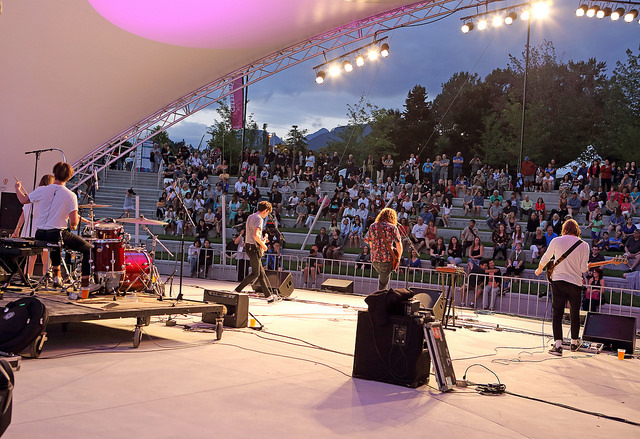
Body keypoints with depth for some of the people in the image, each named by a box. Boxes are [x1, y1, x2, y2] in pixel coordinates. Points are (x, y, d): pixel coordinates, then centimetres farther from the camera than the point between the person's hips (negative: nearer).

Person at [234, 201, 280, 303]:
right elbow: (256, 235, -27)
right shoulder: (259, 219, -14)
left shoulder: (250, 217, 16)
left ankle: (269, 295, 13)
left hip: (248, 246, 10)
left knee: (261, 272, 10)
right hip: (254, 247, -10)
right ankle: (237, 291, -6)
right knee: (255, 274, -5)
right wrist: (263, 245, -12)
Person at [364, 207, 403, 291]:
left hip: (374, 258, 4)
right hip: (387, 259, -4)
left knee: (381, 275, 28)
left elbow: (370, 244, 12)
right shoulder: (392, 227, -5)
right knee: (384, 283, 5)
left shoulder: (372, 226, 6)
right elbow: (399, 245, -7)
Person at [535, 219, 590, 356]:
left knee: (556, 313, 1)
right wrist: (587, 266, 18)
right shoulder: (584, 245, -1)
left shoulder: (556, 241, 0)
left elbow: (544, 259, 11)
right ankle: (574, 343, 29)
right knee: (575, 314, 16)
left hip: (558, 281, -1)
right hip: (576, 283, 1)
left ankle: (558, 345, -7)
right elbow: (584, 268, -5)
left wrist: (539, 270, 29)